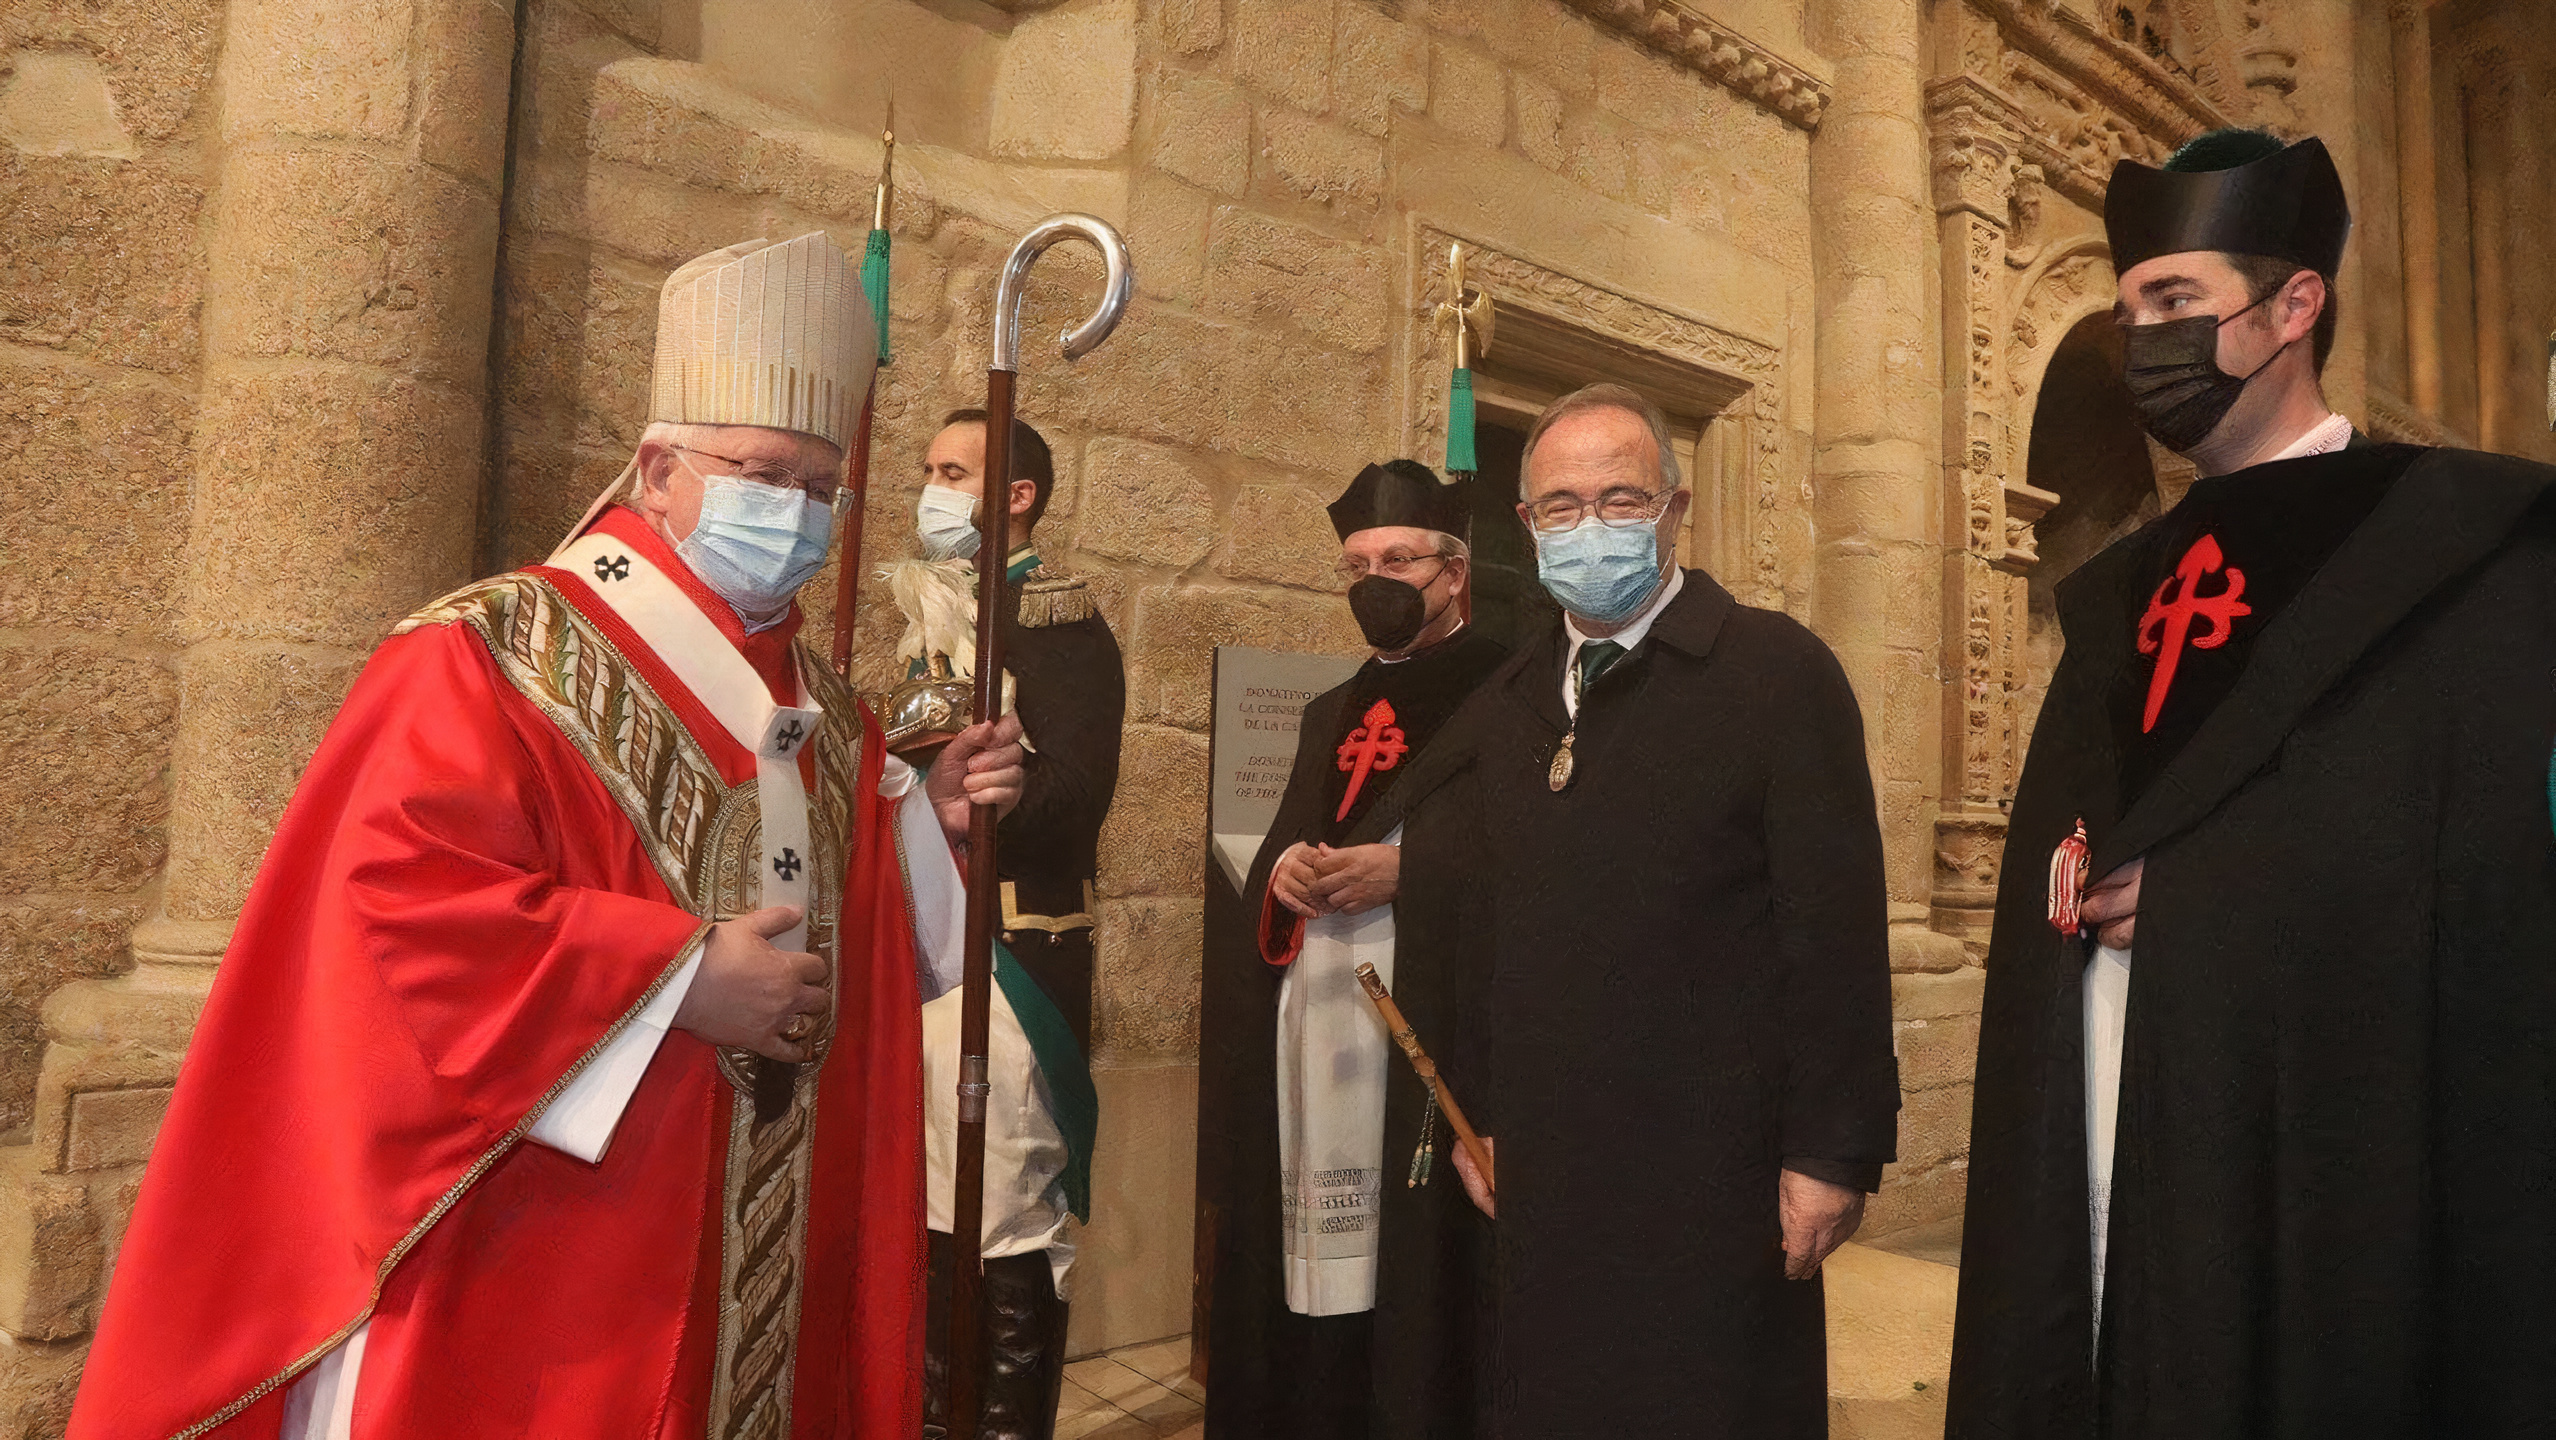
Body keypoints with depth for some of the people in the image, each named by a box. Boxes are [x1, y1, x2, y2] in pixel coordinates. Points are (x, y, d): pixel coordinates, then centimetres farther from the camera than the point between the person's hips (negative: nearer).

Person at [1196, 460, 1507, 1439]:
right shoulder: (1332, 712, 23)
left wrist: (1406, 866, -16)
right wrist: (1284, 867, 0)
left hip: (1427, 1007, -6)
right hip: (1305, 1014, 6)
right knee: (1300, 1257, 6)